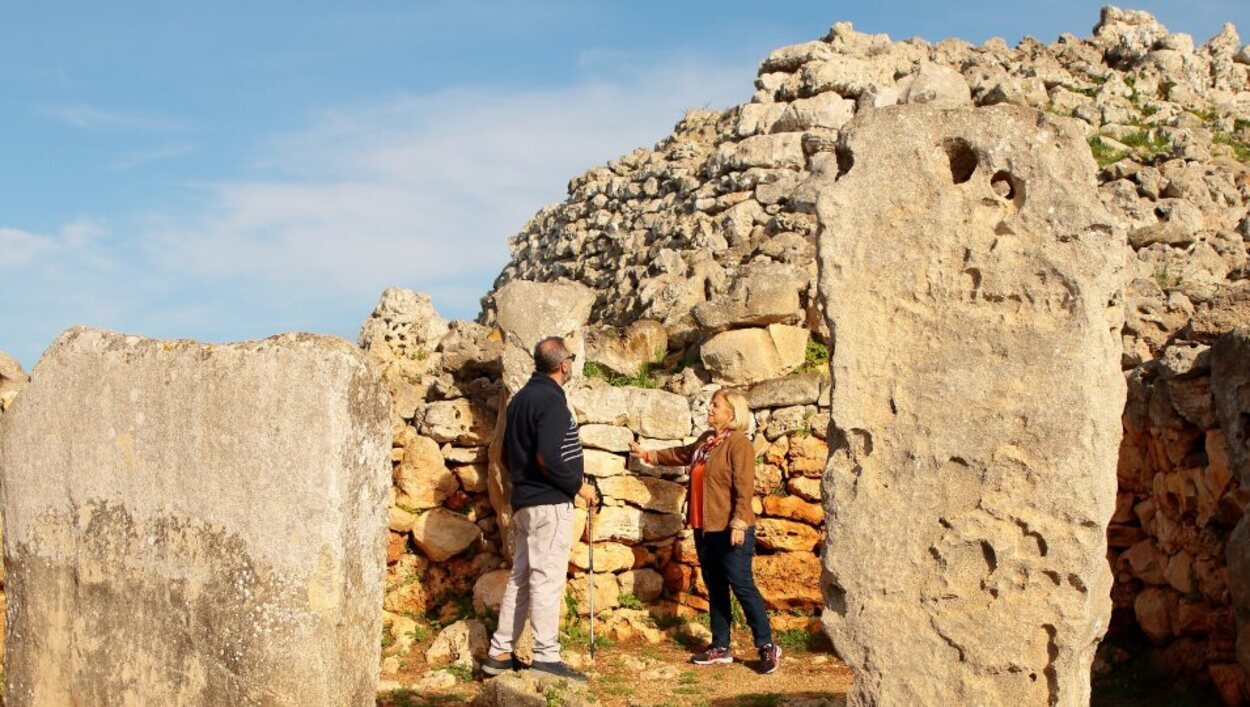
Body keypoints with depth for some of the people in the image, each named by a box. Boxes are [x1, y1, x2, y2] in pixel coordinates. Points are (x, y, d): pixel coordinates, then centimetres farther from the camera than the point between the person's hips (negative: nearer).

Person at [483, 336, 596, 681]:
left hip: (523, 500, 10)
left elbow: (508, 454, 20)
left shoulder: (520, 398, 14)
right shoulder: (552, 400, -15)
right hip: (550, 502, -9)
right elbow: (548, 457, -25)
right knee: (547, 579, -7)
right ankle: (546, 657, -5)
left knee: (520, 576, 14)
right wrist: (578, 485, -13)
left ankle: (500, 653, 17)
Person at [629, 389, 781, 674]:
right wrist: (647, 455, 39)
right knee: (715, 588, 12)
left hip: (730, 531, -9)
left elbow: (744, 486, -19)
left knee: (742, 586, -8)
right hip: (705, 529, 9)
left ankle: (767, 646, 0)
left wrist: (739, 522, -25)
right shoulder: (705, 441, 15)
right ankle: (720, 647, 19)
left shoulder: (738, 444, -12)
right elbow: (680, 454, 33)